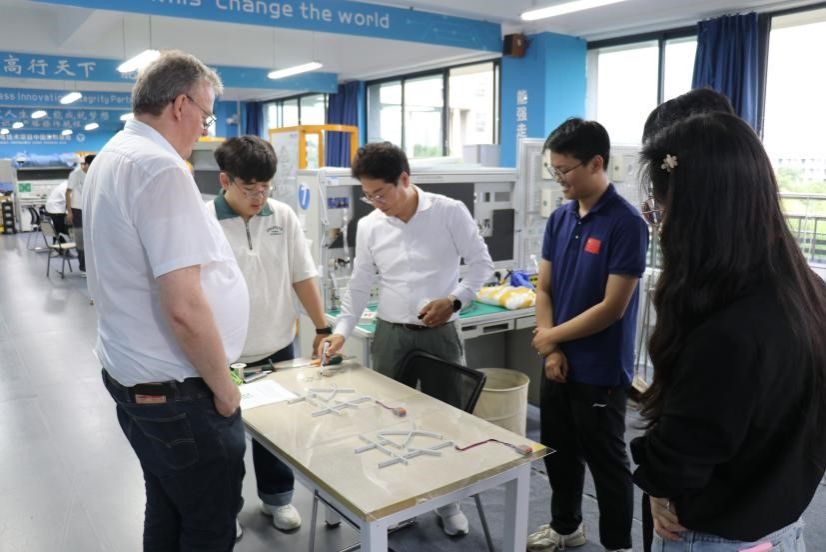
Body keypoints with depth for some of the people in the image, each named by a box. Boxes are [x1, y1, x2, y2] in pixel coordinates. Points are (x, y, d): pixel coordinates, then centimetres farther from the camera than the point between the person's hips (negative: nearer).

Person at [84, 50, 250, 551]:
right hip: (175, 392, -9)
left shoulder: (112, 158, 9)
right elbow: (185, 308, -29)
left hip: (134, 377, 10)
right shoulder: (161, 167, -22)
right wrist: (221, 385, -13)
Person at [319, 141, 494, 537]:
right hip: (390, 334, 3)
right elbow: (359, 286, 6)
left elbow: (481, 263, -3)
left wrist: (455, 300, -16)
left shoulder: (450, 212, -8)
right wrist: (341, 330, -3)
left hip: (440, 333, -2)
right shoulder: (368, 227, 1)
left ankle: (448, 501, 27)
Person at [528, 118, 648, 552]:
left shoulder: (626, 223, -17)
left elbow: (612, 307, -19)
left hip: (601, 370, -7)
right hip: (559, 363, 7)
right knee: (557, 450, 20)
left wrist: (553, 336, -10)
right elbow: (544, 289, 6)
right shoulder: (560, 218, 4)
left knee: (606, 461, 9)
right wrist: (551, 350, -5)